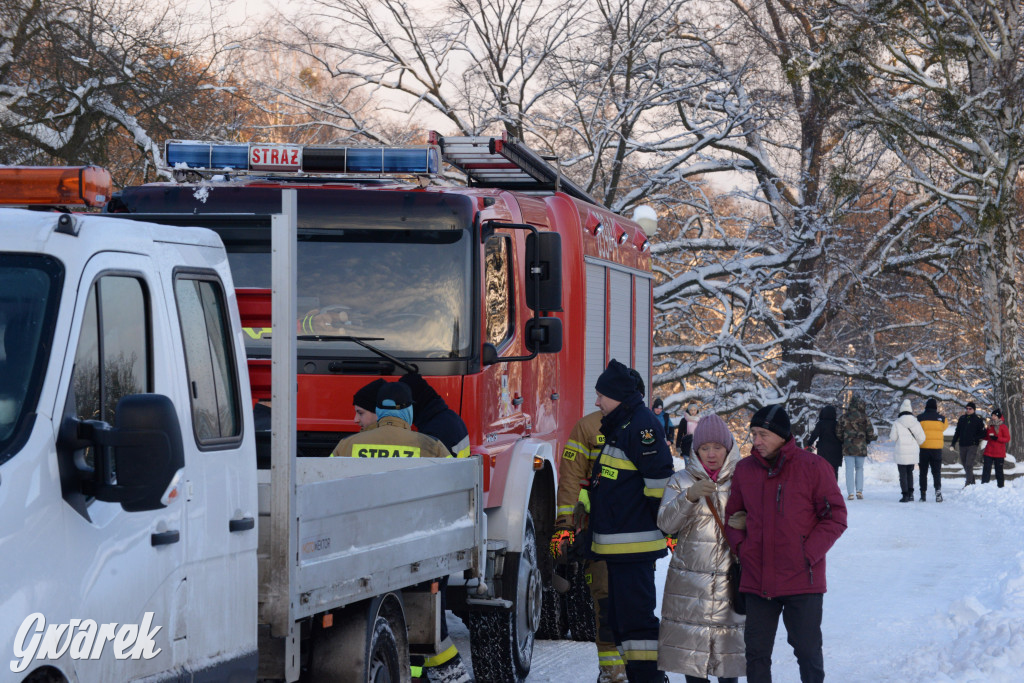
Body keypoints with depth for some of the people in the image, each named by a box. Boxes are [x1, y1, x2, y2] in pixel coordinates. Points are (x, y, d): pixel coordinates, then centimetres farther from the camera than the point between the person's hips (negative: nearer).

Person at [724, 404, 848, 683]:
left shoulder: (812, 467, -6)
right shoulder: (745, 470, 6)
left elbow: (835, 516, -4)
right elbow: (732, 516, 19)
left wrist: (808, 554, -11)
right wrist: (741, 548, 2)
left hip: (802, 580, -4)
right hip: (757, 581, 4)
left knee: (808, 650, 4)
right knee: (756, 651, 9)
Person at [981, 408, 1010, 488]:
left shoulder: (1003, 427, -5)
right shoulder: (990, 426, 12)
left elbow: (1007, 439, -9)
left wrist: (997, 438, -21)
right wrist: (984, 435, 1)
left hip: (999, 454, -4)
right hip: (989, 453, 4)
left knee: (999, 471, 4)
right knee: (986, 469, -3)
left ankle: (1000, 486, 12)